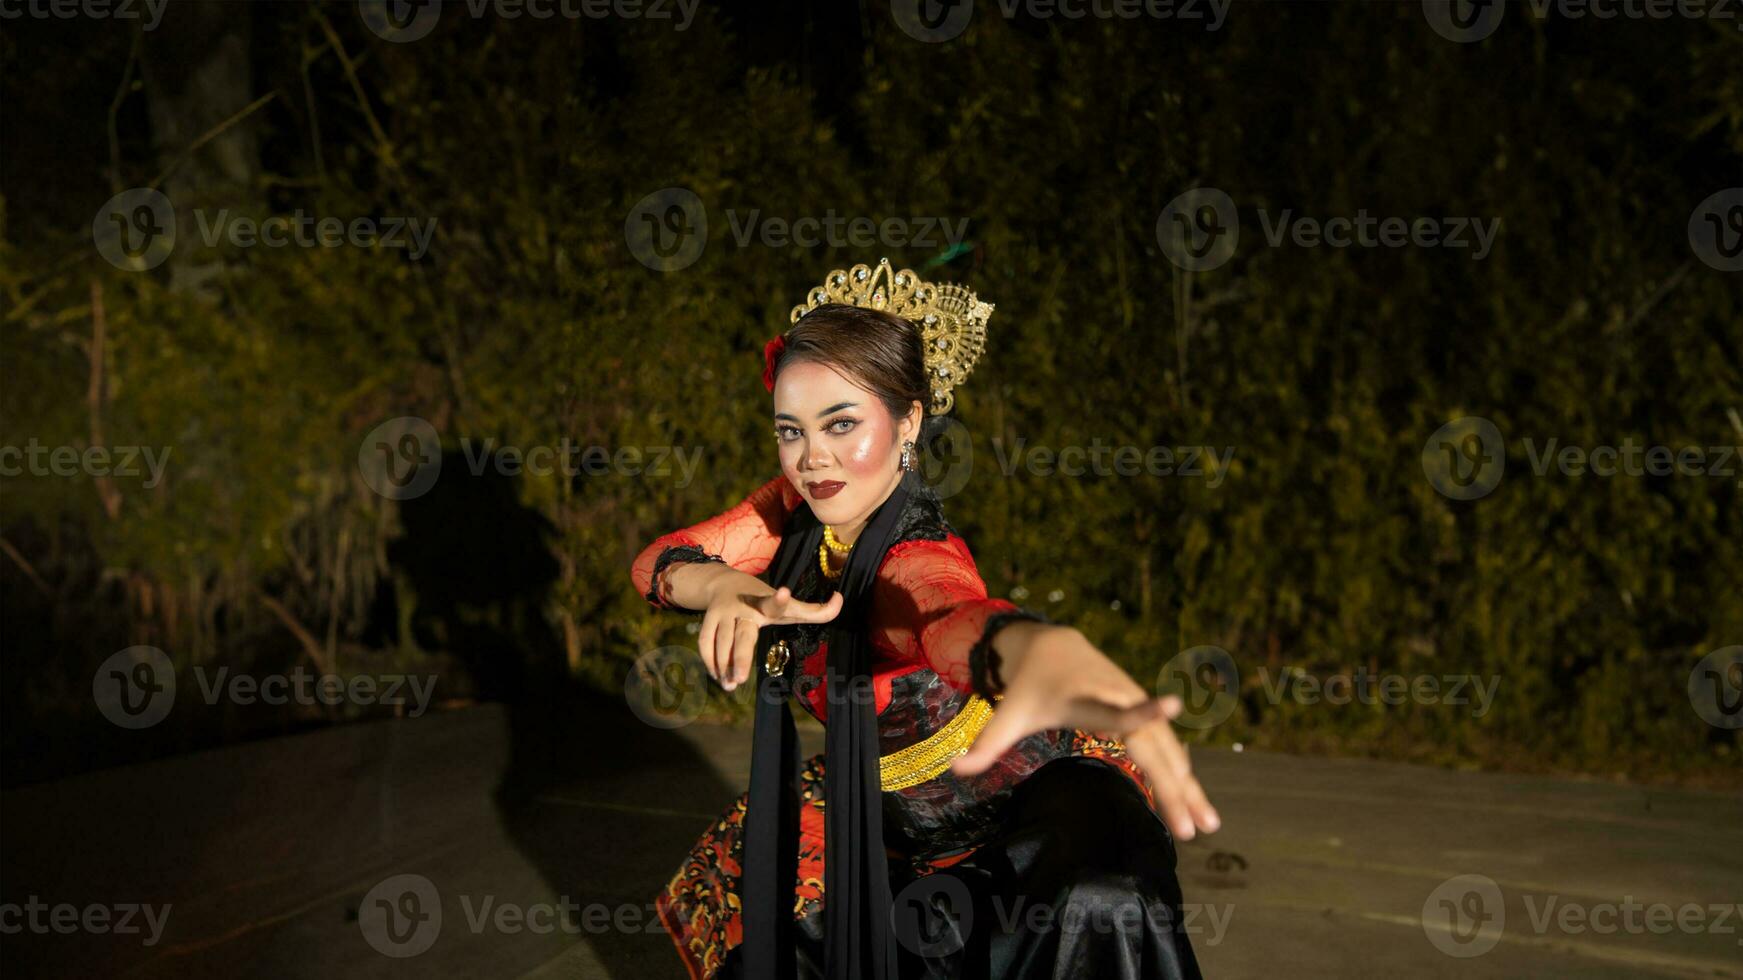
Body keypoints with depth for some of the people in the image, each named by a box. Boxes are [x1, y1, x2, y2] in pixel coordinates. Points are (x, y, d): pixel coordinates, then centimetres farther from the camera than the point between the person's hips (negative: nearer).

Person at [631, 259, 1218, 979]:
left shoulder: (918, 557, -33)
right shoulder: (797, 509, -12)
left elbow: (955, 615, -58)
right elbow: (656, 562, -10)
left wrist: (1043, 650, -84)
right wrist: (726, 586, -35)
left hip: (1026, 795, -7)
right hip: (886, 807, 7)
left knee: (1097, 907, -34)